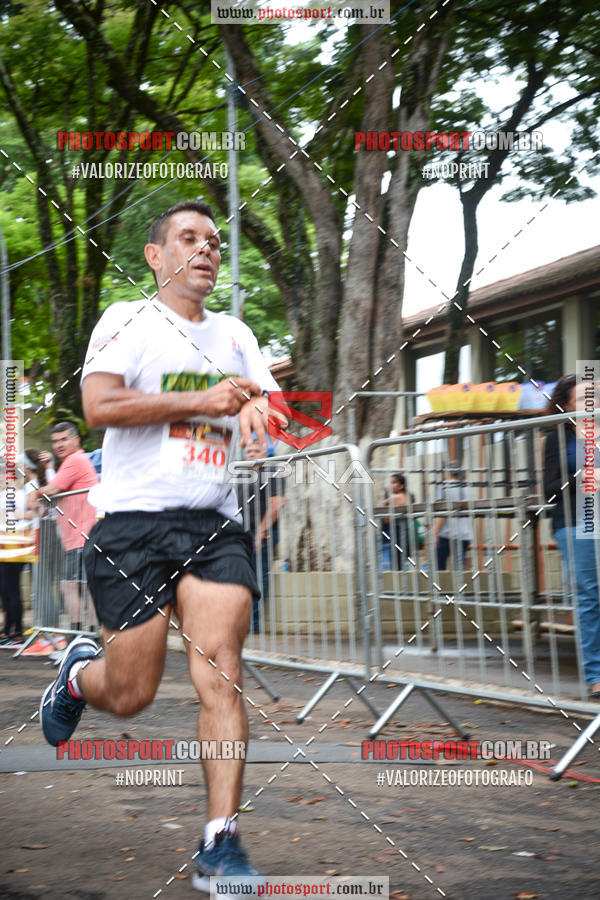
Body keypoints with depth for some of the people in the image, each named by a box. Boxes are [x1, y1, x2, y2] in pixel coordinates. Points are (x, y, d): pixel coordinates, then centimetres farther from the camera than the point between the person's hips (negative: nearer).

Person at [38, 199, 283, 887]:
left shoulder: (234, 335, 18)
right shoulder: (127, 322, 0)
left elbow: (272, 412, 22)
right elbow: (99, 405, -15)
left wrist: (257, 411, -3)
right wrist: (201, 401, -16)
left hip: (214, 527, 4)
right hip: (133, 526, -4)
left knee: (221, 677, -11)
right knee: (130, 695, 0)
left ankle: (220, 847, -8)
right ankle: (78, 675, 36)